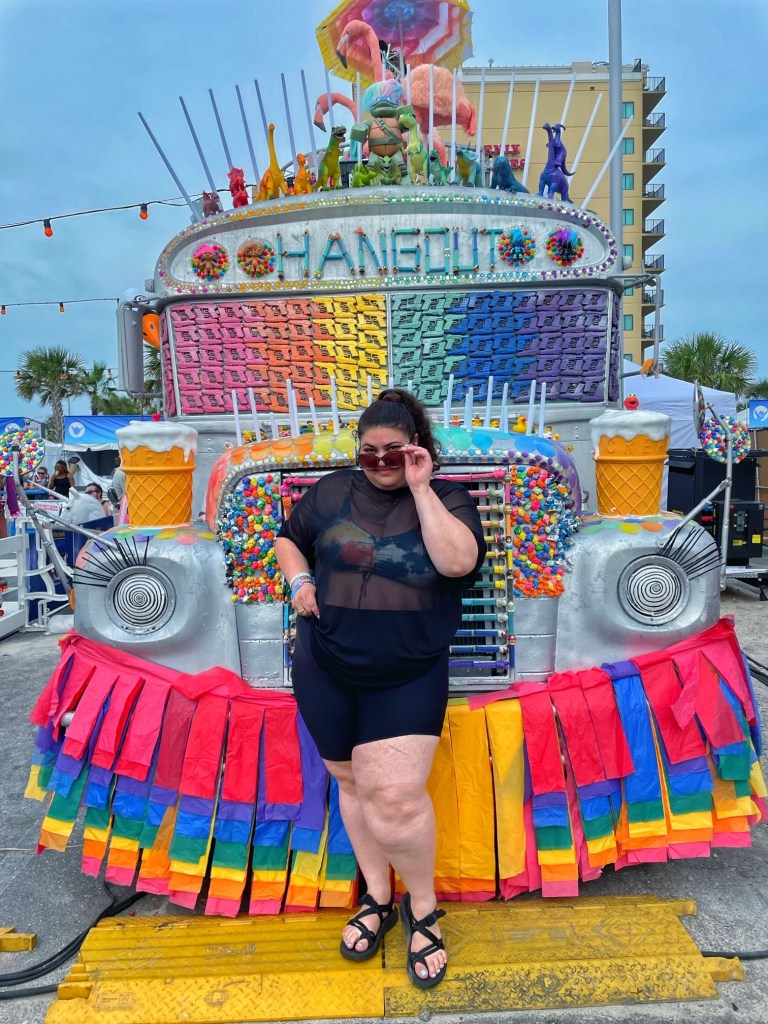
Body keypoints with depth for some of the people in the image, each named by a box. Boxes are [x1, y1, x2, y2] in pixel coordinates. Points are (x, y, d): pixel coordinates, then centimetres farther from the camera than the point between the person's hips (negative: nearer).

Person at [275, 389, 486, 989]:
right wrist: (299, 580, -1)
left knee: (395, 797, -8)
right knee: (352, 782, 15)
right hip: (326, 670, 3)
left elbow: (458, 562, -21)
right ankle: (377, 899, 37)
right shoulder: (331, 492, 5)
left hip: (408, 676, -3)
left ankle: (423, 908, 20)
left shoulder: (448, 499, -3)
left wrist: (421, 488, -19)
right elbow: (287, 538, 19)